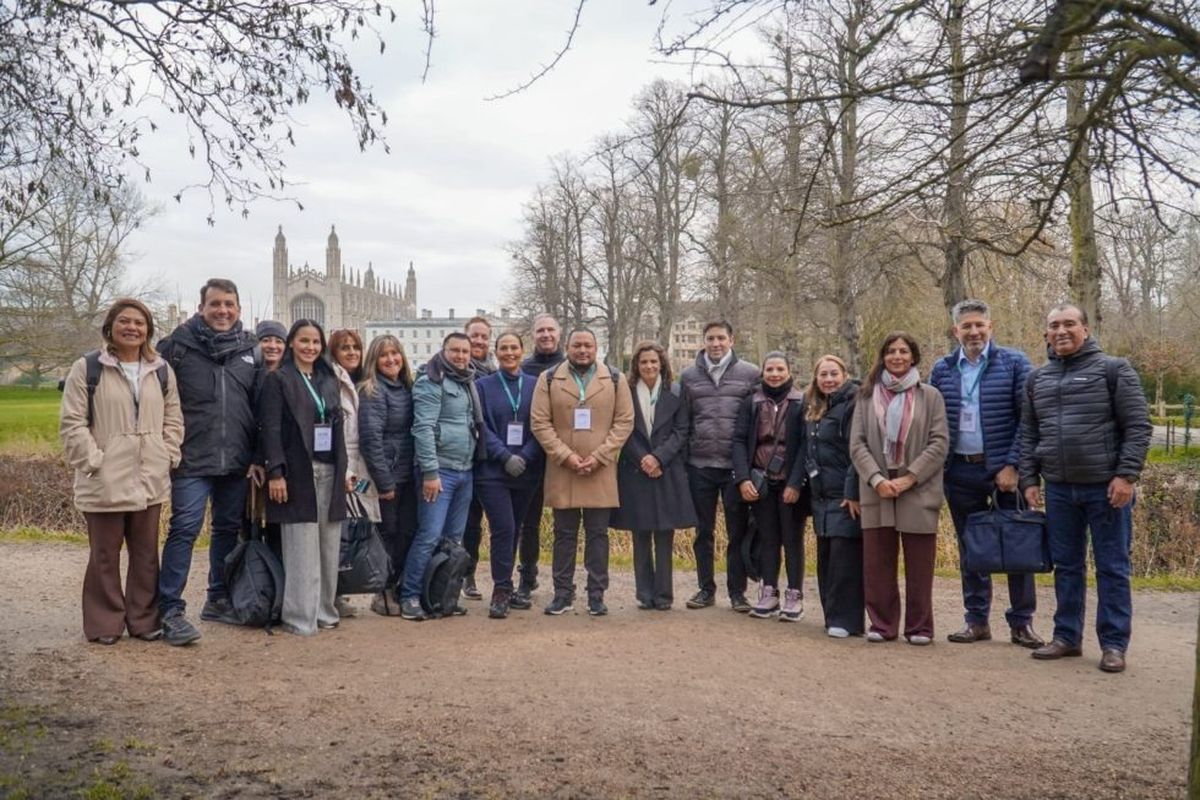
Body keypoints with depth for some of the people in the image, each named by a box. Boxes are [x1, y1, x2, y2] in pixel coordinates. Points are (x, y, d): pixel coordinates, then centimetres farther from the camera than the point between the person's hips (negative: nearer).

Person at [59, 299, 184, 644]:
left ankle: (144, 620, 21)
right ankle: (104, 624, 16)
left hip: (149, 481, 4)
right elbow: (72, 422, -5)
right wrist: (93, 461, -12)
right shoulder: (87, 369, -2)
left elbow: (173, 419, 13)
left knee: (146, 554, 10)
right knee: (105, 556, 5)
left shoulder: (161, 371, 10)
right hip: (105, 480, -4)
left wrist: (168, 457, 1)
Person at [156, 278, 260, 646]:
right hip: (192, 458, -4)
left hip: (236, 459, 4)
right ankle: (170, 610, -1)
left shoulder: (251, 349, 8)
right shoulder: (177, 344, -3)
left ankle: (219, 599, 27)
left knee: (229, 528, 13)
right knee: (184, 529, -8)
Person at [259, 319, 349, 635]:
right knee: (302, 550, -5)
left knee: (328, 546, 6)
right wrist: (275, 472, -16)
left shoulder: (330, 380, 17)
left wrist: (343, 471, 13)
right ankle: (300, 617, 2)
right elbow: (271, 429, -8)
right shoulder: (278, 379, 0)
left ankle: (324, 610, 16)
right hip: (297, 473, -5)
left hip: (329, 473, 6)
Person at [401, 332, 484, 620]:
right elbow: (423, 428, -16)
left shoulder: (468, 383, 16)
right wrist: (430, 472, -20)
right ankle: (409, 597, 0)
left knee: (454, 538, 11)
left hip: (465, 471, 8)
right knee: (430, 536, -9)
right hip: (440, 470, -8)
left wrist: (473, 464, 10)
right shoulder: (432, 381, -8)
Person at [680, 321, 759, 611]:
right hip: (700, 465, 2)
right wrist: (683, 459, 6)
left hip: (736, 466, -2)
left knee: (738, 531, 4)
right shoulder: (689, 375, 7)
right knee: (704, 531, 10)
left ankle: (737, 591, 15)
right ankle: (706, 588, 21)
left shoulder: (750, 374, 2)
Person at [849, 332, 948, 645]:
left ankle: (919, 627, 14)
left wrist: (909, 478, -12)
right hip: (877, 491, 2)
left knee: (919, 566, 3)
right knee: (877, 563, 4)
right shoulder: (867, 395, 10)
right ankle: (882, 624, 14)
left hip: (918, 491, -1)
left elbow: (939, 443, -2)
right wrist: (876, 479, -11)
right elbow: (857, 443, 4)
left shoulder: (930, 396, 6)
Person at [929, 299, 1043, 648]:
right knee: (970, 549, 10)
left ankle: (1022, 622, 15)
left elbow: (1028, 420, -6)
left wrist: (1013, 465, -13)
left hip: (1005, 470, -3)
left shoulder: (1014, 363, -2)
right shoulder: (942, 370, 7)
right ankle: (976, 620, 20)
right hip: (961, 472, 3)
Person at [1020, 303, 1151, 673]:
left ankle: (1113, 644, 12)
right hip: (1059, 489, 4)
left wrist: (1126, 476, -14)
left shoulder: (1113, 369, -3)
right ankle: (1067, 636, 22)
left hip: (1106, 487, -4)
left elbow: (1138, 427, -7)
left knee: (1112, 568, 4)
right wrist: (1029, 479, 7)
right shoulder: (1037, 378, 11)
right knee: (1066, 566, 12)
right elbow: (1028, 434, 14)